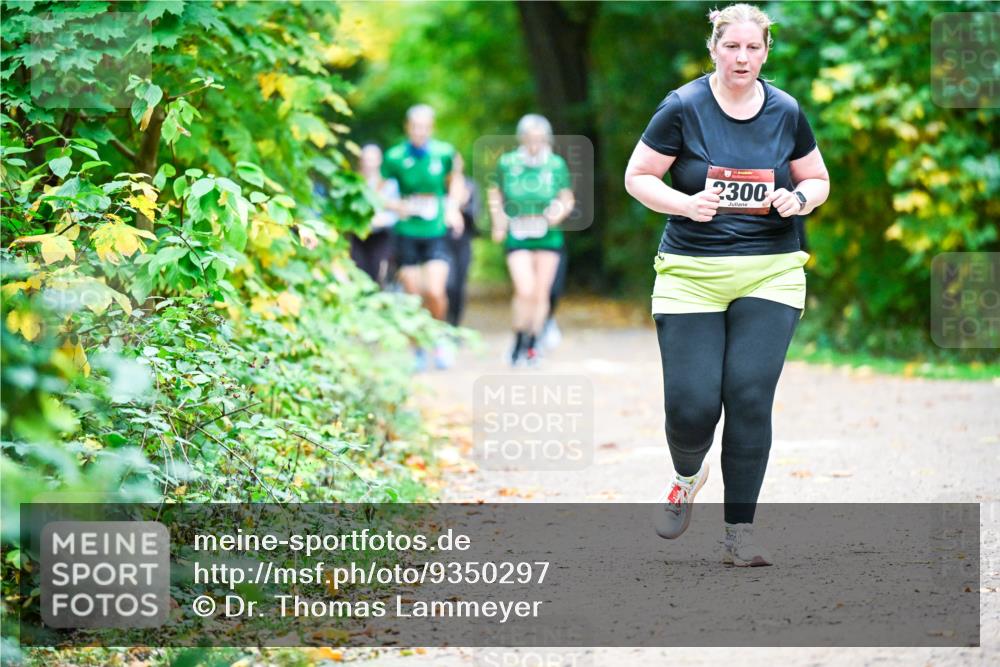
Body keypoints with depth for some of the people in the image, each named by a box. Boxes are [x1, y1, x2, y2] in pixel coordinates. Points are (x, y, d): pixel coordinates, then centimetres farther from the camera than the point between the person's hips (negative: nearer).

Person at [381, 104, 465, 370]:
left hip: (436, 232, 0)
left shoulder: (444, 153, -1)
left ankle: (439, 337, 10)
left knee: (435, 292, -17)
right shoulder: (395, 157, -4)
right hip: (407, 235, 0)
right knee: (412, 297, 3)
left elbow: (454, 180, 19)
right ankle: (418, 351, 20)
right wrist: (396, 206, -15)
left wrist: (453, 208, 6)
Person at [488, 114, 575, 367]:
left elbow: (568, 199, 8)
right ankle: (519, 341, 6)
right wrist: (499, 224, 2)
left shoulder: (556, 165, -1)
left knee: (541, 292, 3)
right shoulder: (507, 163, -1)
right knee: (525, 291, -15)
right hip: (518, 238, -1)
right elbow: (495, 195, 13)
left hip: (548, 237, 1)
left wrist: (560, 212, -13)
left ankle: (532, 345, 19)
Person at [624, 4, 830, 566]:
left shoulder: (786, 112, 4)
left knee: (750, 397, -10)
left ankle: (741, 531, 1)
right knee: (691, 406, -7)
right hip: (691, 275, -1)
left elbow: (819, 180, 16)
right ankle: (688, 476, 29)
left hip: (771, 274, 1)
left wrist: (799, 199, -7)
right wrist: (686, 204, -16)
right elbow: (637, 177, 1)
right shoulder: (683, 108, -4)